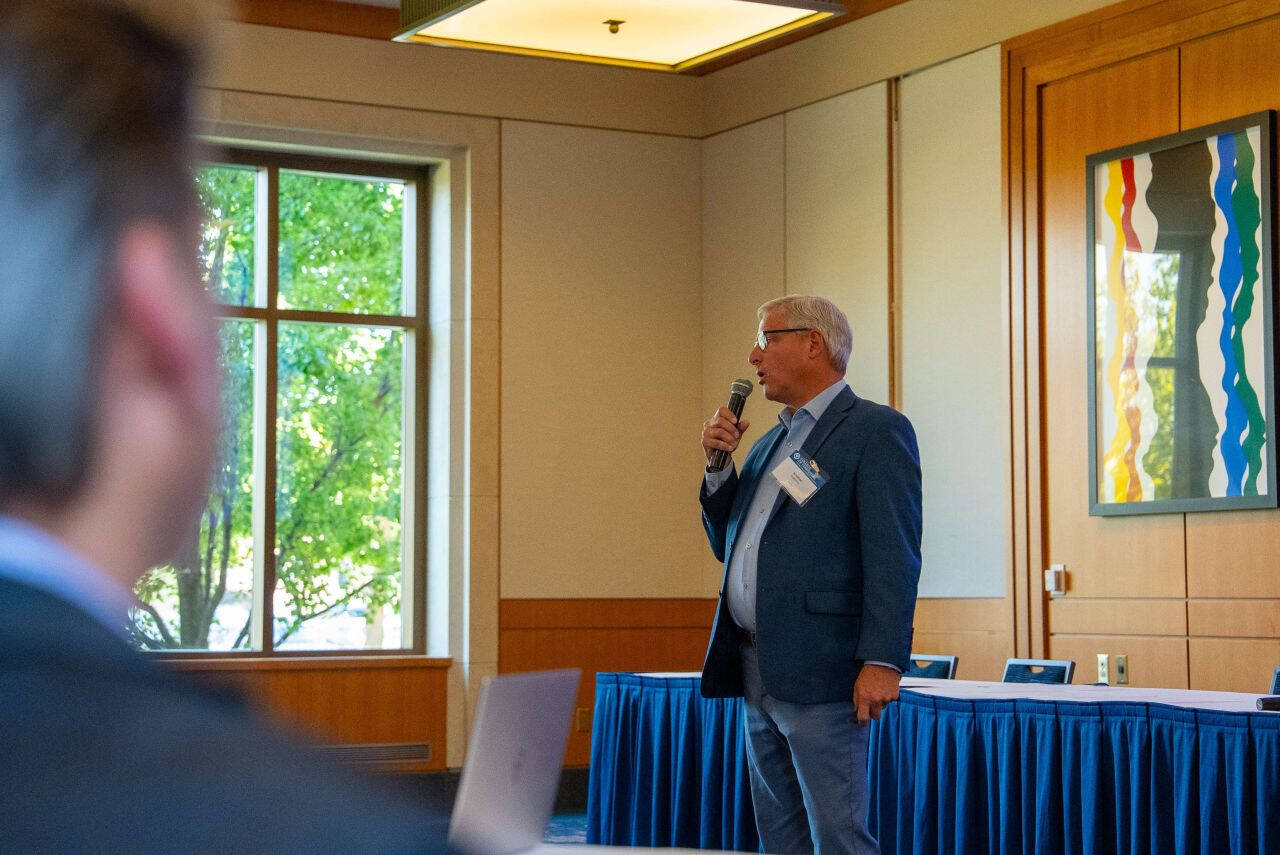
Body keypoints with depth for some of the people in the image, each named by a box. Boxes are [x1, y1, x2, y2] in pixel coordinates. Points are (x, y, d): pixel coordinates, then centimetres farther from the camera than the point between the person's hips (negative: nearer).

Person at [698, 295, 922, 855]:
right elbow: (728, 544, 25)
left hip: (820, 673, -9)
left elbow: (893, 556, -15)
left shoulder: (876, 430, -6)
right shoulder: (770, 443, 21)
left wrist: (882, 661, -23)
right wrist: (718, 466, 9)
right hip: (757, 672, 9)